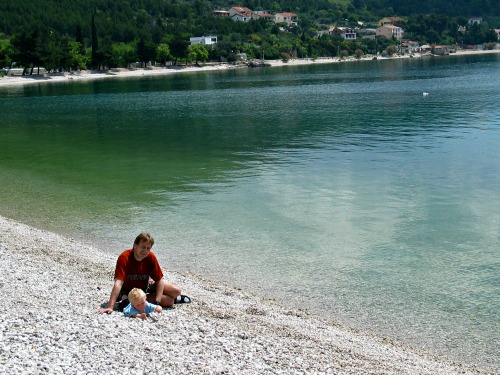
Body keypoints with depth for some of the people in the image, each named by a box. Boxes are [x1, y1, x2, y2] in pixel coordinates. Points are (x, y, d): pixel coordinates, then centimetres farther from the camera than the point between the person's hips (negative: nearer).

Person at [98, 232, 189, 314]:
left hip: (145, 287, 5)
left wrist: (157, 302, -24)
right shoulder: (124, 258, -28)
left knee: (176, 291, -7)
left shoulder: (151, 257, -15)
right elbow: (118, 283, -36)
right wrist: (110, 307, -43)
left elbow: (159, 280, -10)